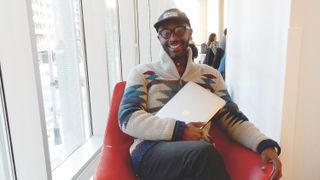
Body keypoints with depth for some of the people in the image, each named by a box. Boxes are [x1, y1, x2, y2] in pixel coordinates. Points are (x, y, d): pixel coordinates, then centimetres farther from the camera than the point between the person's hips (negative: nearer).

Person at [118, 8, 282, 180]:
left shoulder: (211, 75, 17)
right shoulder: (142, 73, 10)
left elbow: (232, 119, 12)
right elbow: (128, 118, -2)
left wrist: (265, 145, -8)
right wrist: (180, 130, -13)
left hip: (200, 154, 2)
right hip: (151, 152, -2)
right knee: (205, 152, -33)